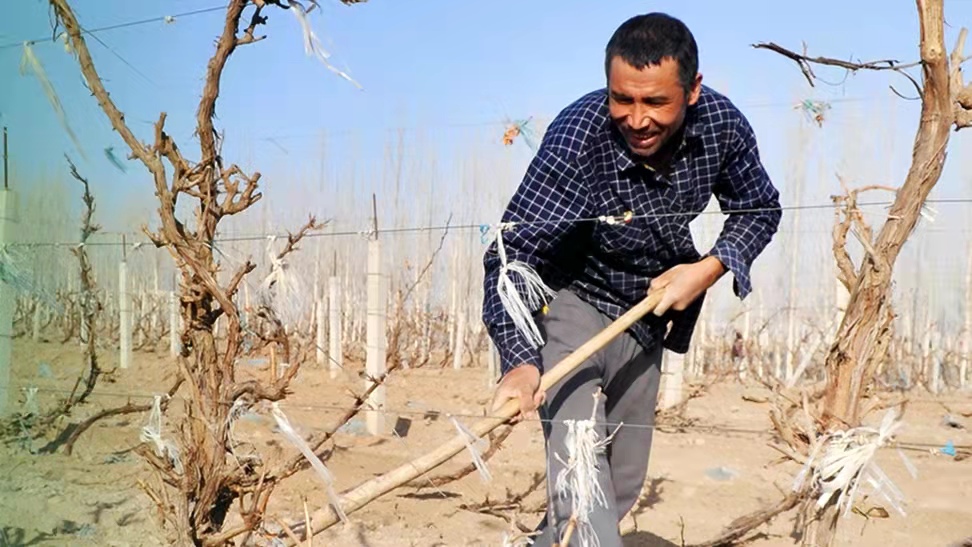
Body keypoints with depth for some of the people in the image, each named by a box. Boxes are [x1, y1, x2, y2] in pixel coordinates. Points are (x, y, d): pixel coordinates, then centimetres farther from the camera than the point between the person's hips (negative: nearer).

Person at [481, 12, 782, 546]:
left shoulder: (722, 125, -16)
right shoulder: (578, 137, -31)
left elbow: (759, 209, 2)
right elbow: (511, 253, -34)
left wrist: (709, 268, -16)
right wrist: (519, 360, -48)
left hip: (647, 316, 6)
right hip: (567, 302, -5)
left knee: (624, 482, 15)